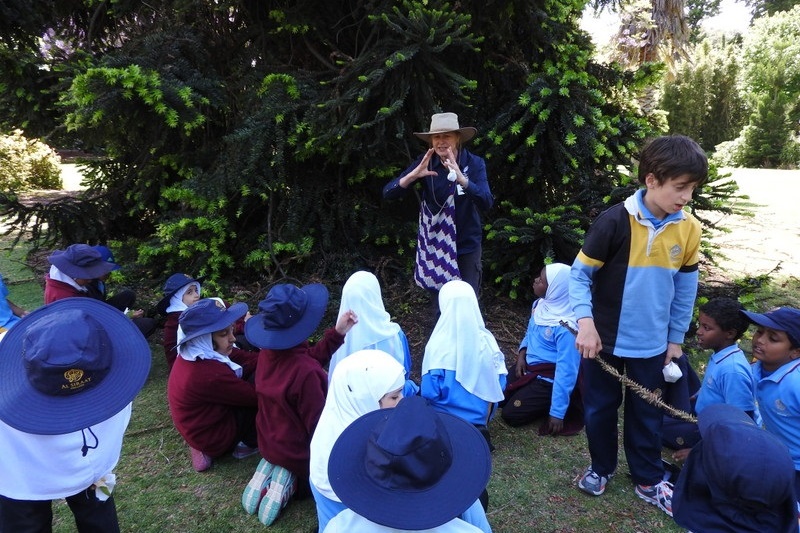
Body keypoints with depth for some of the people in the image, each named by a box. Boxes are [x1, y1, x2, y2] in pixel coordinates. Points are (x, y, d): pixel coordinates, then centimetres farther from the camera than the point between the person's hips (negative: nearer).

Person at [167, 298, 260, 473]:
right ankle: (249, 444, 6)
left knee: (257, 369, 7)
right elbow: (255, 395, -24)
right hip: (214, 437, -8)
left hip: (201, 425, 8)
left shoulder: (194, 352, -10)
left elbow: (245, 359, -7)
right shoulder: (209, 374, -36)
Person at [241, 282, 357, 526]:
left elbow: (310, 357, -2)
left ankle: (273, 468, 12)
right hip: (297, 451, -6)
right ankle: (294, 479, 2)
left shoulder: (268, 352, -15)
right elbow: (318, 423, -26)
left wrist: (337, 333, -10)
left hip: (270, 442, 7)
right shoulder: (305, 373, -38)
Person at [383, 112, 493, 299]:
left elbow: (487, 203, -23)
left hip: (467, 246, -1)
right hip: (435, 246, 1)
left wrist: (461, 178, -38)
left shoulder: (474, 163, -10)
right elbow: (388, 194, -13)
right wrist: (414, 174, -30)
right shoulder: (425, 163, -8)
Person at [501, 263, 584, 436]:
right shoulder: (539, 304, -4)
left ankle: (556, 405, 7)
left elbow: (566, 372, -26)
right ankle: (543, 401, 18)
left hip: (548, 380, -8)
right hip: (529, 368, 8)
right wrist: (522, 353, -5)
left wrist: (557, 413, -23)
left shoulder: (565, 328, -29)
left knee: (511, 414, -12)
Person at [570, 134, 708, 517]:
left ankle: (649, 481, 38)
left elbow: (685, 290, 6)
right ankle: (601, 467, 39)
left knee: (646, 414, 17)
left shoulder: (688, 229, -5)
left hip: (651, 344, 3)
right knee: (600, 408, 15)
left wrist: (675, 339, 9)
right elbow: (579, 274, -13)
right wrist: (585, 322, -24)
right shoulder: (615, 221, -19)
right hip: (604, 339, -3)